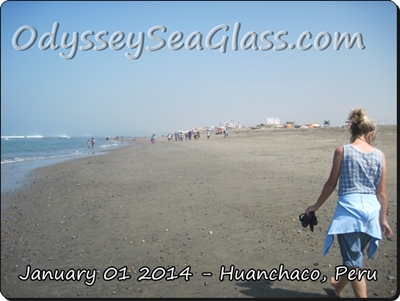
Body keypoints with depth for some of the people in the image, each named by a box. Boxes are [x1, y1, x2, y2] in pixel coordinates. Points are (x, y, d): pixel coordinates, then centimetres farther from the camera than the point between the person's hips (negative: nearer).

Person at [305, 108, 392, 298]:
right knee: (353, 255, 24)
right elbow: (381, 192, 6)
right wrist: (383, 219, 16)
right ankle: (339, 286, 48)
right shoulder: (379, 155, 4)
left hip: (349, 208, -5)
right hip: (372, 210, 5)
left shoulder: (342, 151, -5)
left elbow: (331, 183, -1)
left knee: (354, 260, 2)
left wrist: (316, 206, 11)